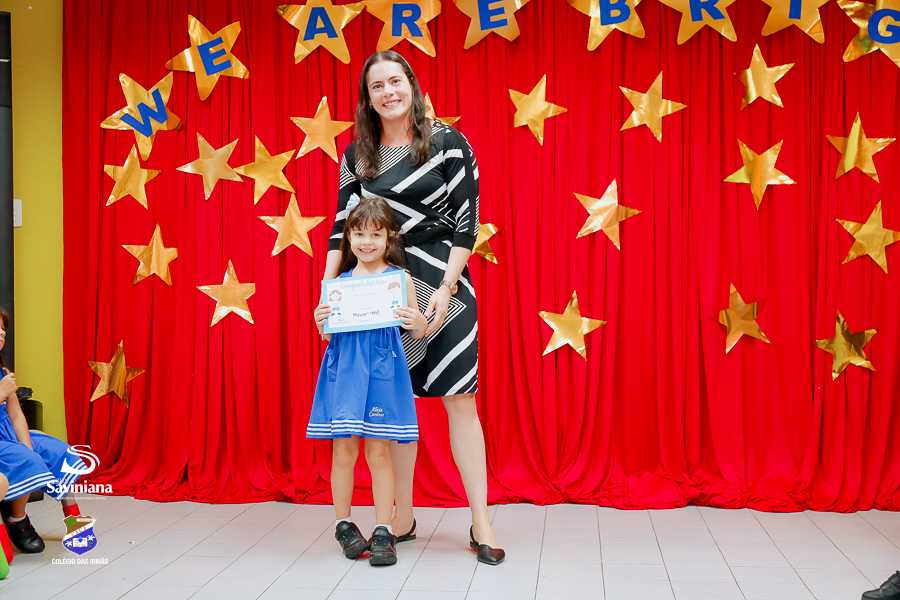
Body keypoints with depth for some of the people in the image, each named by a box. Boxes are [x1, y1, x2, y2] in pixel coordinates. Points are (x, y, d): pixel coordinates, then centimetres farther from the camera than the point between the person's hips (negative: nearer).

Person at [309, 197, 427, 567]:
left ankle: (383, 532, 10)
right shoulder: (339, 281, 8)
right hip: (344, 369, 2)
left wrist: (418, 322, -17)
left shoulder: (399, 278, 1)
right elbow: (329, 333, 13)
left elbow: (418, 331, 5)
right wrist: (320, 323, -8)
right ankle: (343, 524, 21)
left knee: (379, 452, 1)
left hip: (382, 369, -2)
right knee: (343, 449, 5)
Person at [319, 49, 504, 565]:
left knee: (459, 398, -3)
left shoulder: (447, 142, -2)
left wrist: (446, 289, -12)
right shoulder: (357, 156, 7)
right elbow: (343, 227, 6)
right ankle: (403, 518, 17)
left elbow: (467, 221, -5)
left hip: (442, 284, -3)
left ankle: (481, 522, 3)